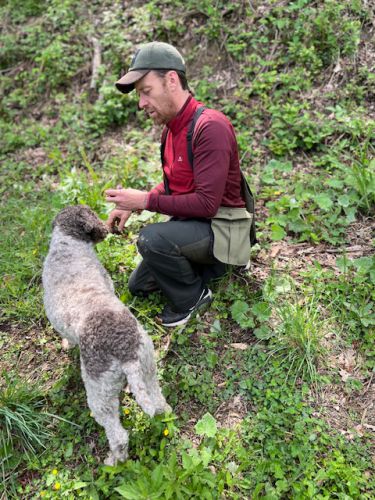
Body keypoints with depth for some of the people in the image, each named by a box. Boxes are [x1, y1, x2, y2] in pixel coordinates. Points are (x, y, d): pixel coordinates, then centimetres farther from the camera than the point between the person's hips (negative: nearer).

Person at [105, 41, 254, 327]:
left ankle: (192, 297, -7)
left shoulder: (210, 127, -24)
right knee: (139, 286, 15)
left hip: (218, 226, -9)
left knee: (152, 238, -34)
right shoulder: (172, 127, 3)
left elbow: (206, 203, -28)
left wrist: (146, 200, -24)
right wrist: (132, 205, 0)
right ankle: (215, 262, 20)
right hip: (188, 220, 9)